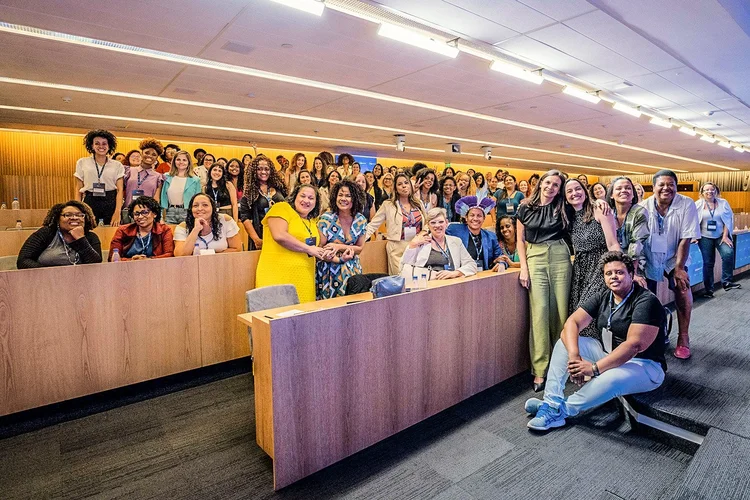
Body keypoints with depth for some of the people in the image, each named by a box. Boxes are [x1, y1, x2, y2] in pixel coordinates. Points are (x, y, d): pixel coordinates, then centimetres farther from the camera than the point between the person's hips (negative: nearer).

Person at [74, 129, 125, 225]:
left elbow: (120, 190, 0)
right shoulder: (82, 163, 10)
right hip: (89, 203, 1)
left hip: (111, 203, 0)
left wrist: (117, 213, -11)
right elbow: (78, 189, 10)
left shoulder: (117, 165, 6)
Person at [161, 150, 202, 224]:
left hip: (187, 213, -2)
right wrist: (162, 217, 3)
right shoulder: (167, 178, 9)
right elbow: (164, 198, 10)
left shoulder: (195, 180, 3)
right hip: (170, 212, 2)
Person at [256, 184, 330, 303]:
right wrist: (308, 249, -11)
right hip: (278, 277, -6)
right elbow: (279, 236, -18)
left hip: (304, 279, 7)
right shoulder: (282, 208, -1)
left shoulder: (312, 221, 19)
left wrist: (323, 254, 7)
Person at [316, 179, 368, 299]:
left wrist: (338, 246, -13)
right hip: (329, 270, -2)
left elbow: (359, 248, 3)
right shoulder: (326, 219, -9)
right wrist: (340, 259, -24)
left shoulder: (361, 220, 0)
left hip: (352, 270, 3)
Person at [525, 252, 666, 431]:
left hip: (644, 365, -7)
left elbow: (634, 345, -28)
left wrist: (595, 368, -33)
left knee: (610, 379, -38)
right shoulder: (603, 297, 2)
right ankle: (552, 403, -19)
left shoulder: (646, 302, -18)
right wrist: (574, 356, -26)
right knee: (564, 342, -8)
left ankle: (560, 410, -18)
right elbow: (572, 322, -8)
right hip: (608, 355, 7)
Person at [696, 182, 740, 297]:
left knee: (728, 254, -24)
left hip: (721, 236, 1)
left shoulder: (723, 203, 3)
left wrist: (725, 236, -7)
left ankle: (726, 281, -12)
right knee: (708, 262, 1)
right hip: (705, 237, -1)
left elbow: (728, 220, 1)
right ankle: (709, 289, 10)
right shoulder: (698, 205, 0)